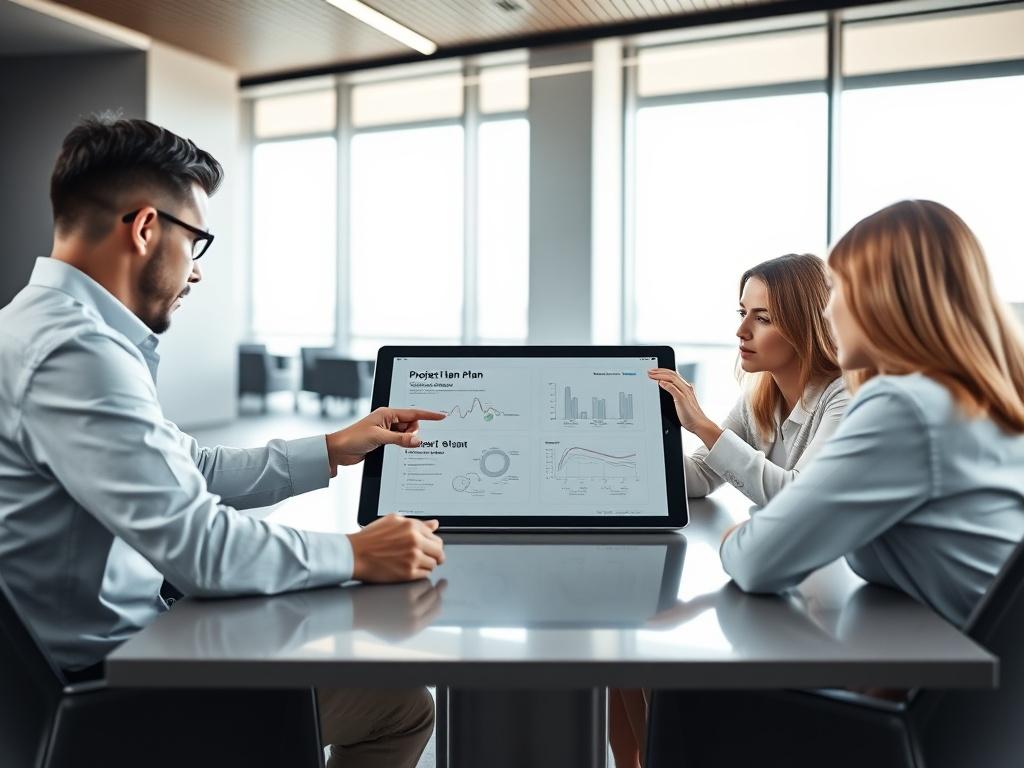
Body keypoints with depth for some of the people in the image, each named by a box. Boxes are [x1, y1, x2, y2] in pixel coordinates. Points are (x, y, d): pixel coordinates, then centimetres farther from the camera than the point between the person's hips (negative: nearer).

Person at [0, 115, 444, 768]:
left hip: (110, 648, 10)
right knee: (400, 703, -1)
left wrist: (333, 450, 14)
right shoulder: (75, 351, -25)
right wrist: (358, 555, -15)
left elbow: (189, 475, 13)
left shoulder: (53, 325, 9)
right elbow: (200, 546, -29)